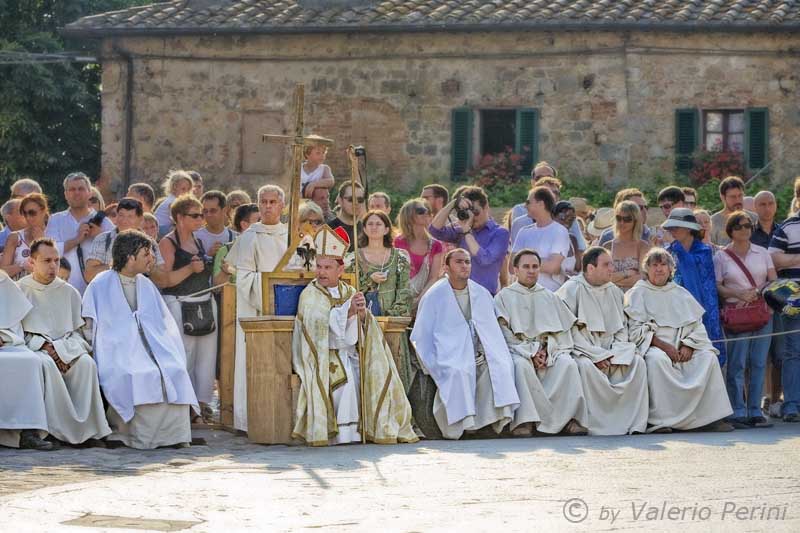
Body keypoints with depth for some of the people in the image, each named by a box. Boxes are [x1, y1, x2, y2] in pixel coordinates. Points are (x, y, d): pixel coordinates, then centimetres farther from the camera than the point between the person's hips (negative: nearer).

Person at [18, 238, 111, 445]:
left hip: (66, 348, 3)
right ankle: (61, 429, -36)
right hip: (33, 348, -3)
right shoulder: (19, 291, 6)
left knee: (86, 363, -31)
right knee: (46, 364, -38)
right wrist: (45, 346, -13)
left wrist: (62, 348, -7)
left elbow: (78, 331, 15)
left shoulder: (69, 292, 15)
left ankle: (86, 427, -30)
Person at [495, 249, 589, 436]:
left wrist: (546, 351, -8)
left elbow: (561, 329, 12)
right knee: (522, 365, -37)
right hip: (518, 349, -3)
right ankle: (525, 420, -37)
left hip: (548, 350, 3)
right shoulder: (504, 297, 11)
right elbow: (504, 333, 0)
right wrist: (530, 353, -13)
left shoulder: (549, 297, 21)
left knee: (567, 363, -29)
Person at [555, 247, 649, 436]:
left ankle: (634, 423, -19)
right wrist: (596, 356, -18)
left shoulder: (614, 291, 14)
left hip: (611, 350, 5)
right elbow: (570, 330, -11)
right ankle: (597, 425, -31)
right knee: (586, 366, -36)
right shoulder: (572, 289, -4)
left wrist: (616, 355, -6)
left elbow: (622, 328, 14)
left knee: (637, 362, -19)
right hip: (582, 350, -5)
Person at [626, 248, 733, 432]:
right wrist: (662, 345, -16)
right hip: (651, 346, -4)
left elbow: (697, 325, 13)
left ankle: (713, 417, -24)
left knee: (708, 357, -22)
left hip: (682, 348, 4)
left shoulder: (681, 293, 21)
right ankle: (657, 420, -37)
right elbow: (636, 330, -4)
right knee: (656, 358, -38)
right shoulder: (637, 294, 9)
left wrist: (688, 345, -8)